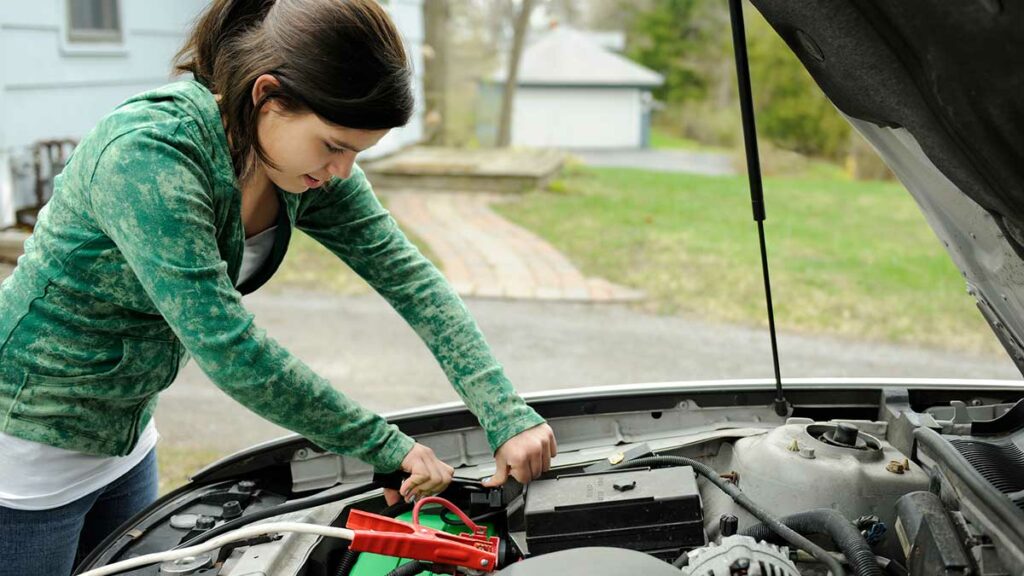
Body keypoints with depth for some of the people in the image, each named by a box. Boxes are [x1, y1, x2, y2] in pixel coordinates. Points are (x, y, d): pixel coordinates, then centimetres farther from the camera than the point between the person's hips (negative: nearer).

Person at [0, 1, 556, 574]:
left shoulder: (308, 165, -10)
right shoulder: (146, 154, -32)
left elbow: (411, 275, -9)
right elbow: (229, 349, -34)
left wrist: (508, 417, -17)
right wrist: (389, 447, -27)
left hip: (124, 436, 7)